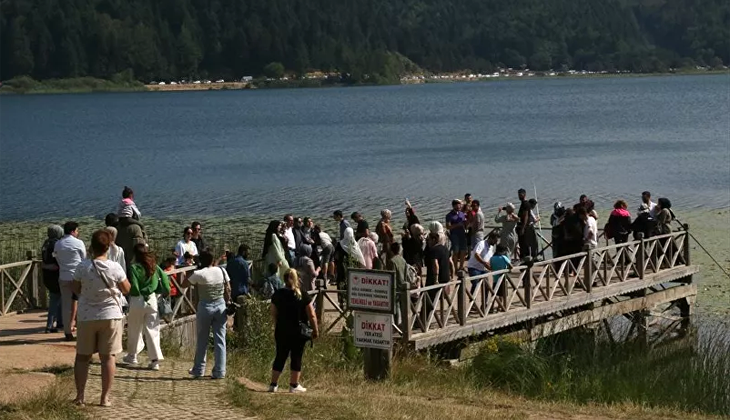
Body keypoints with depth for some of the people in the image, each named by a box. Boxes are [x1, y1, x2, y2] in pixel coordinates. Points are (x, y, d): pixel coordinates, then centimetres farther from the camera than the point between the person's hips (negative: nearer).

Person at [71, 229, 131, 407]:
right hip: (111, 315, -1)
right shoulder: (115, 268, -12)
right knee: (108, 357, 5)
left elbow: (75, 289, 1)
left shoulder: (82, 267, -10)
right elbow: (127, 289, -2)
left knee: (82, 356, 13)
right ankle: (105, 398, 4)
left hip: (87, 317, 1)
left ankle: (80, 396, 13)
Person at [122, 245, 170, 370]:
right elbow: (165, 279, 1)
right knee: (152, 330, 4)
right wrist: (165, 293, 12)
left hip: (137, 300, -3)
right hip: (152, 300, 3)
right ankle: (155, 360, -2)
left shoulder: (134, 267, -11)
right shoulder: (155, 267, 3)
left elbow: (133, 287, -16)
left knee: (134, 330, 15)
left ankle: (132, 356, 30)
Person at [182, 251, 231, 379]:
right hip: (220, 306, 2)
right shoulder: (221, 271, -1)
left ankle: (198, 370, 18)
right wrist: (228, 303, 12)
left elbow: (183, 285, -2)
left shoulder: (198, 274, -11)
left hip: (205, 307, -2)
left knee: (202, 340, 10)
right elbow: (228, 289, 2)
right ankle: (219, 371, 5)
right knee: (220, 340, 5)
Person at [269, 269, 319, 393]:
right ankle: (294, 385, 7)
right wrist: (315, 330, 0)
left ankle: (273, 384, 11)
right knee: (296, 357, 5)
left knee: (280, 356, 11)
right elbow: (312, 315, -9)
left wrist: (276, 327, 20)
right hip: (299, 332, -3)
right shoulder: (303, 296, -8)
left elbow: (273, 313, 7)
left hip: (282, 331, 3)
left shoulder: (277, 294, 0)